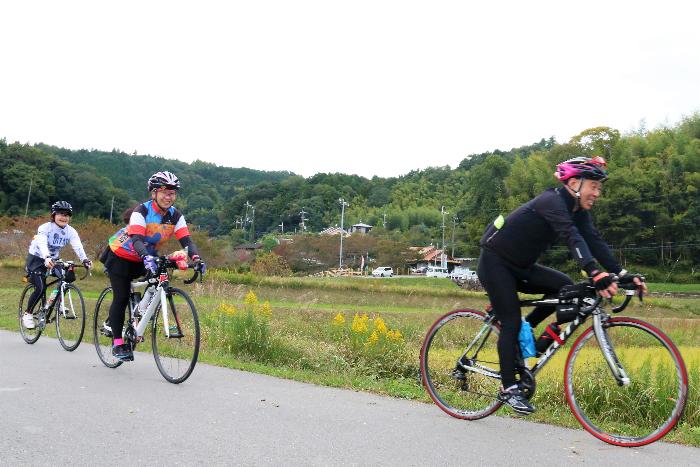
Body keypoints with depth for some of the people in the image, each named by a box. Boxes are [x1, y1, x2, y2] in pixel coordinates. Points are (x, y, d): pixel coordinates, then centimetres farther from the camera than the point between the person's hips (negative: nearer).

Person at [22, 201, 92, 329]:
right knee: (41, 288, -20)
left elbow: (78, 246, -25)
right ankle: (27, 314, 0)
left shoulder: (71, 231, -9)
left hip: (53, 259, 5)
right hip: (36, 259, -5)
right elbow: (42, 244, -39)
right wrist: (47, 258, -58)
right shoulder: (45, 228, -21)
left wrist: (85, 259, -44)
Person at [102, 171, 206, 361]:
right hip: (121, 255, -5)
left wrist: (196, 258, -42)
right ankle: (117, 343, 2)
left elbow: (186, 240, -23)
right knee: (121, 297, -9)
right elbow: (136, 239, -39)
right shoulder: (141, 211, -27)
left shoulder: (176, 216, -13)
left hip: (143, 258, 5)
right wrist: (147, 257, -58)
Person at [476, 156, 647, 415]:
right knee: (511, 322, -11)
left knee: (564, 286, -9)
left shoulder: (578, 210, 1)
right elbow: (572, 237, -40)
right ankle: (508, 389, -3)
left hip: (519, 266, 8)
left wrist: (622, 274, -20)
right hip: (495, 262, -8)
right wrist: (595, 273, -52)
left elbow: (594, 241, -9)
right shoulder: (552, 201, -24)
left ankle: (524, 331, 6)